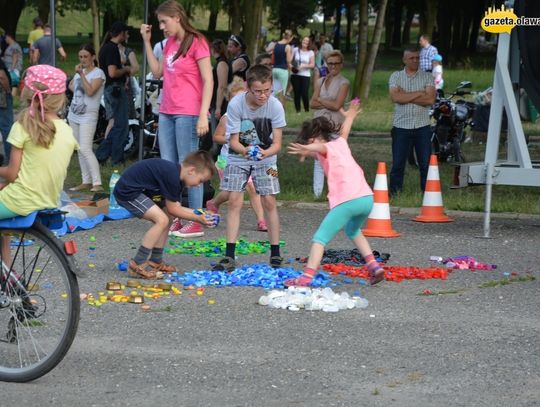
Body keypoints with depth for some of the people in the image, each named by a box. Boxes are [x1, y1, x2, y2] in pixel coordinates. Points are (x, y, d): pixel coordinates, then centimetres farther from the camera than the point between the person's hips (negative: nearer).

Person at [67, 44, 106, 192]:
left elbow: (90, 91, -21)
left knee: (85, 149, -17)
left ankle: (97, 183, -18)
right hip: (74, 115, 8)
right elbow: (71, 85, 28)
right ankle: (86, 181, 15)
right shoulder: (79, 71, 14)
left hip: (88, 117, -8)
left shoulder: (98, 73, -9)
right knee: (80, 150, 9)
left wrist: (81, 74, -21)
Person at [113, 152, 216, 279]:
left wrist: (200, 213, 6)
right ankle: (137, 265, -15)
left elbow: (176, 207, 11)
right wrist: (197, 219, -9)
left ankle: (155, 262, 18)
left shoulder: (177, 175, 8)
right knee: (162, 220, -18)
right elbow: (172, 209, -15)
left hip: (138, 190, 11)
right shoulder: (172, 175, -23)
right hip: (126, 191, -11)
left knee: (166, 218, 14)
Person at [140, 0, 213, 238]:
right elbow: (157, 73, 18)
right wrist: (147, 42, 13)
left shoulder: (196, 43, -8)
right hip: (167, 112, 8)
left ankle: (195, 223, -2)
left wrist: (203, 115, -17)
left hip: (187, 114, -8)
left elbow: (208, 81, -10)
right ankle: (176, 219, 13)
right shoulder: (170, 43, 15)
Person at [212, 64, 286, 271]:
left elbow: (277, 143, -17)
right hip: (238, 157, 0)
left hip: (265, 159, 0)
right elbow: (234, 141, -18)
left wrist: (265, 152, -39)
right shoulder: (236, 104, -22)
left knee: (269, 202, -6)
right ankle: (229, 256, -7)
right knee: (235, 201, -8)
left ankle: (275, 253, 5)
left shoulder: (275, 106, -19)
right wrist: (245, 150, -40)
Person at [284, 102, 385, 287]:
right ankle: (373, 266, 24)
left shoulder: (325, 149, 3)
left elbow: (320, 146, -23)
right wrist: (349, 117, 66)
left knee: (320, 237, -6)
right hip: (367, 197, 7)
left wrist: (306, 149, -43)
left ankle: (307, 276, -19)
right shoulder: (340, 142, 22)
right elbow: (344, 131, 46)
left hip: (347, 201, -7)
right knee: (353, 231, 34)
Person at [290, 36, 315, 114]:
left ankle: (307, 110, 3)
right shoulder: (296, 50, 6)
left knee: (305, 94, -10)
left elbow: (312, 65, -1)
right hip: (295, 75, 1)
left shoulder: (311, 53, 3)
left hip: (305, 75, -1)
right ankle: (297, 110, 12)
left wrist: (303, 66, -15)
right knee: (297, 93, 1)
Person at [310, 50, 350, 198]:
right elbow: (312, 103, 5)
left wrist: (320, 100, 0)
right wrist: (329, 104, -8)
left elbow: (337, 105, -12)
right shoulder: (320, 81, 14)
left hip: (336, 124, -5)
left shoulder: (343, 83, -2)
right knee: (319, 159, 6)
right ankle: (317, 192, 10)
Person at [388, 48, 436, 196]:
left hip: (422, 127, 0)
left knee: (426, 163, 2)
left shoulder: (427, 77, 5)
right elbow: (395, 97, -11)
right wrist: (419, 93, -9)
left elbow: (430, 99, -10)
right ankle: (394, 192, 11)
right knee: (398, 163, 3)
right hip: (401, 126, 0)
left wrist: (406, 96, -10)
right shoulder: (396, 76, 6)